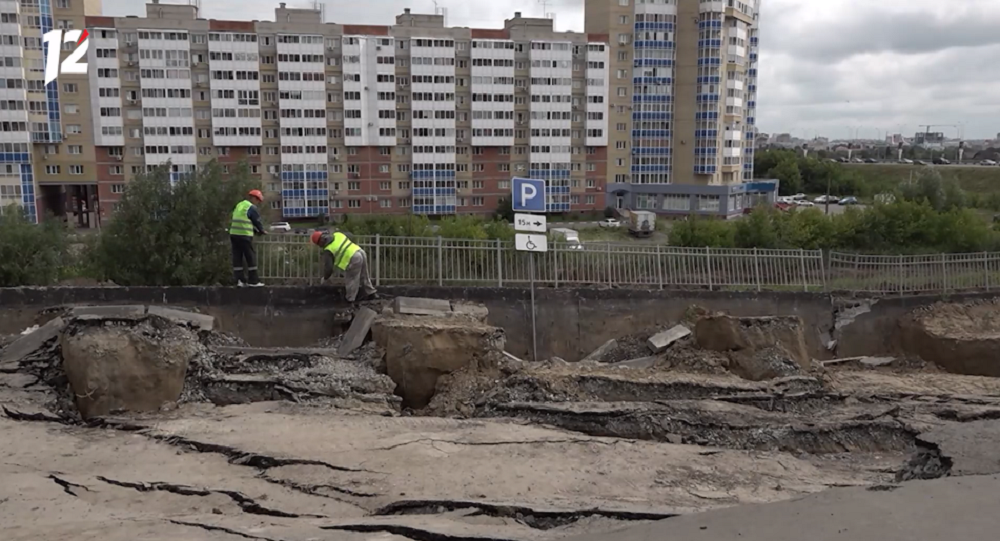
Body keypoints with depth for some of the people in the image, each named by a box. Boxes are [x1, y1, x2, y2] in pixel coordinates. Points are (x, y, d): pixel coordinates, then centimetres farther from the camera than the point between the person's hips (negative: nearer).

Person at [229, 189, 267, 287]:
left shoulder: (239, 205, 19)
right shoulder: (252, 208, -6)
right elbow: (257, 222, -1)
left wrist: (256, 231, 26)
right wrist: (262, 231, 19)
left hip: (234, 234, 8)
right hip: (244, 235, -7)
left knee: (237, 257, 7)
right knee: (251, 257, 0)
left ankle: (239, 280, 7)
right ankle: (253, 281, 2)